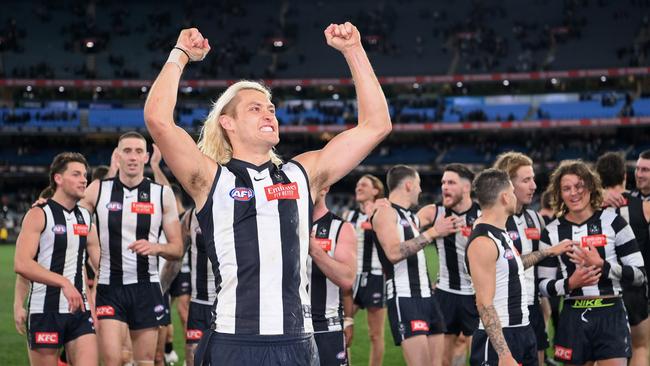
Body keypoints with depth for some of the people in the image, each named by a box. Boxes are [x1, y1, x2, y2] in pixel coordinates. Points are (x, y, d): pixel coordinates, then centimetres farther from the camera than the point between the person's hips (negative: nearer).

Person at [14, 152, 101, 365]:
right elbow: (21, 264, -19)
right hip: (45, 310, -5)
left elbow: (101, 260, 23)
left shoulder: (86, 217, 13)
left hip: (80, 309, 5)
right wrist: (63, 282, -26)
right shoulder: (39, 215, -6)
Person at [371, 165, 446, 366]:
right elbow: (394, 253, -22)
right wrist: (431, 233, -21)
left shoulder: (413, 216, 21)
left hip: (426, 296, 9)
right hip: (404, 298, -9)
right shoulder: (386, 212, -7)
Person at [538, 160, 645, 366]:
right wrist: (570, 284, -14)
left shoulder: (612, 222, -2)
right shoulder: (551, 232, 4)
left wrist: (602, 266, -18)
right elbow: (544, 286, 5)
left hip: (611, 317, -2)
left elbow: (639, 275, -4)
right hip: (573, 319, 2)